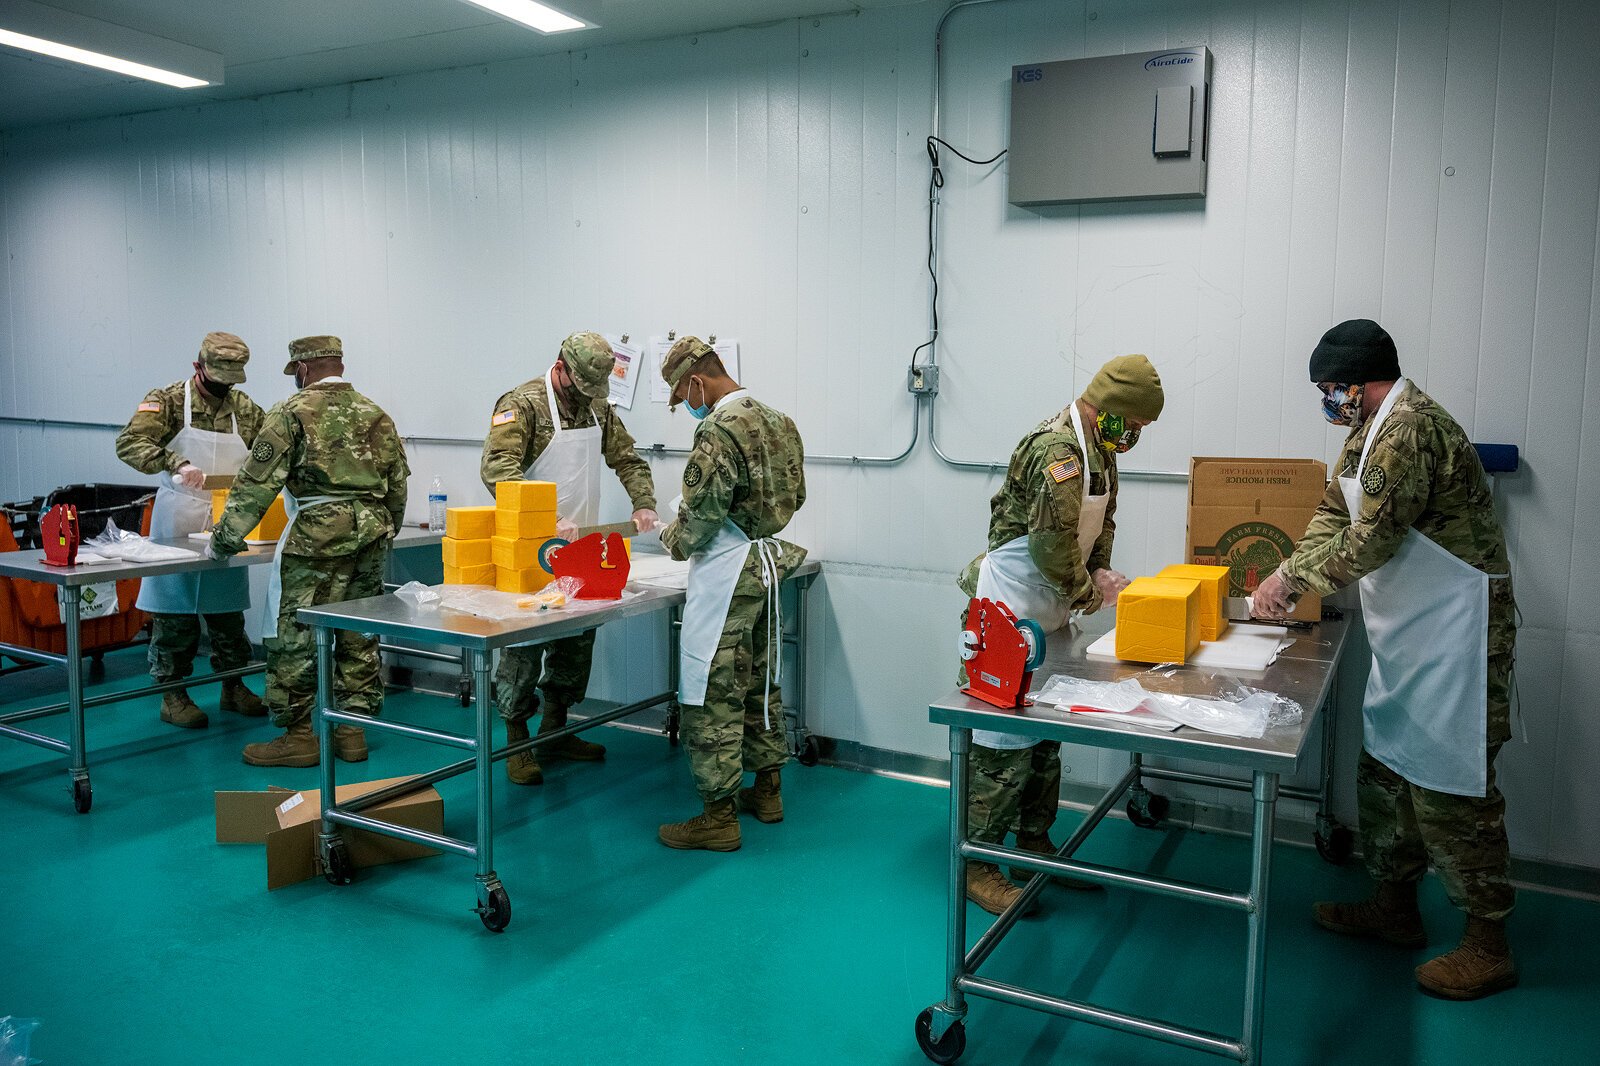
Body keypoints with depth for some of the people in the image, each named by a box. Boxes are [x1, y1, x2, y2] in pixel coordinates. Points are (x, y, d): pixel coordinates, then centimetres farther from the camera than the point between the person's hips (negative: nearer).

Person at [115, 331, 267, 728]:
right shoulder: (169, 400, -7)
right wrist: (175, 464, -33)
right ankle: (173, 695, 14)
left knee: (228, 609, 12)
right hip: (179, 522, -4)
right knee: (175, 612, 3)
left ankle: (234, 687, 25)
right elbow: (129, 443, -18)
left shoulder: (246, 408, 5)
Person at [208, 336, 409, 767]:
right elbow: (397, 486, 16)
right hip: (371, 536, 6)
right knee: (359, 638, 11)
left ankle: (300, 736, 8)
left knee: (296, 638, 3)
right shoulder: (375, 415, 13)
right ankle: (352, 731, 18)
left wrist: (226, 538, 1)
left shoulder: (292, 412, -2)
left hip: (316, 536, -6)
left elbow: (257, 483, -6)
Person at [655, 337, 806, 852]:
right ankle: (767, 789, 30)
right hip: (767, 564, 9)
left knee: (713, 697, -2)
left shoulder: (720, 429, -17)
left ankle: (719, 816, 5)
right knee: (761, 683, 18)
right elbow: (795, 497, 16)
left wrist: (675, 540, 1)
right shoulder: (777, 421, 10)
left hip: (727, 572, -9)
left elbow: (700, 513, -18)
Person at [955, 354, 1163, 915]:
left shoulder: (1099, 448, 11)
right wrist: (1089, 594, -13)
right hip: (1011, 611, -10)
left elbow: (1102, 519, 21)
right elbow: (1051, 541, -27)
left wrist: (1101, 570, 3)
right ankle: (977, 862, 4)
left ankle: (1034, 843, 31)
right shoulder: (1058, 448, -22)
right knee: (1006, 733, -6)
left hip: (1048, 612, 10)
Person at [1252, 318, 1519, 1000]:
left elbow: (1370, 542, -23)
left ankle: (1488, 944, 12)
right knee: (1385, 768, 17)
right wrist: (1290, 577, -1)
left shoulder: (1409, 430, -22)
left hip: (1453, 635, -10)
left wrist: (1292, 577, -9)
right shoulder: (1372, 432, 12)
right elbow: (1334, 514, 14)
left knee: (1448, 784, -3)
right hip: (1408, 635, 11)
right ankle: (1395, 906, 31)